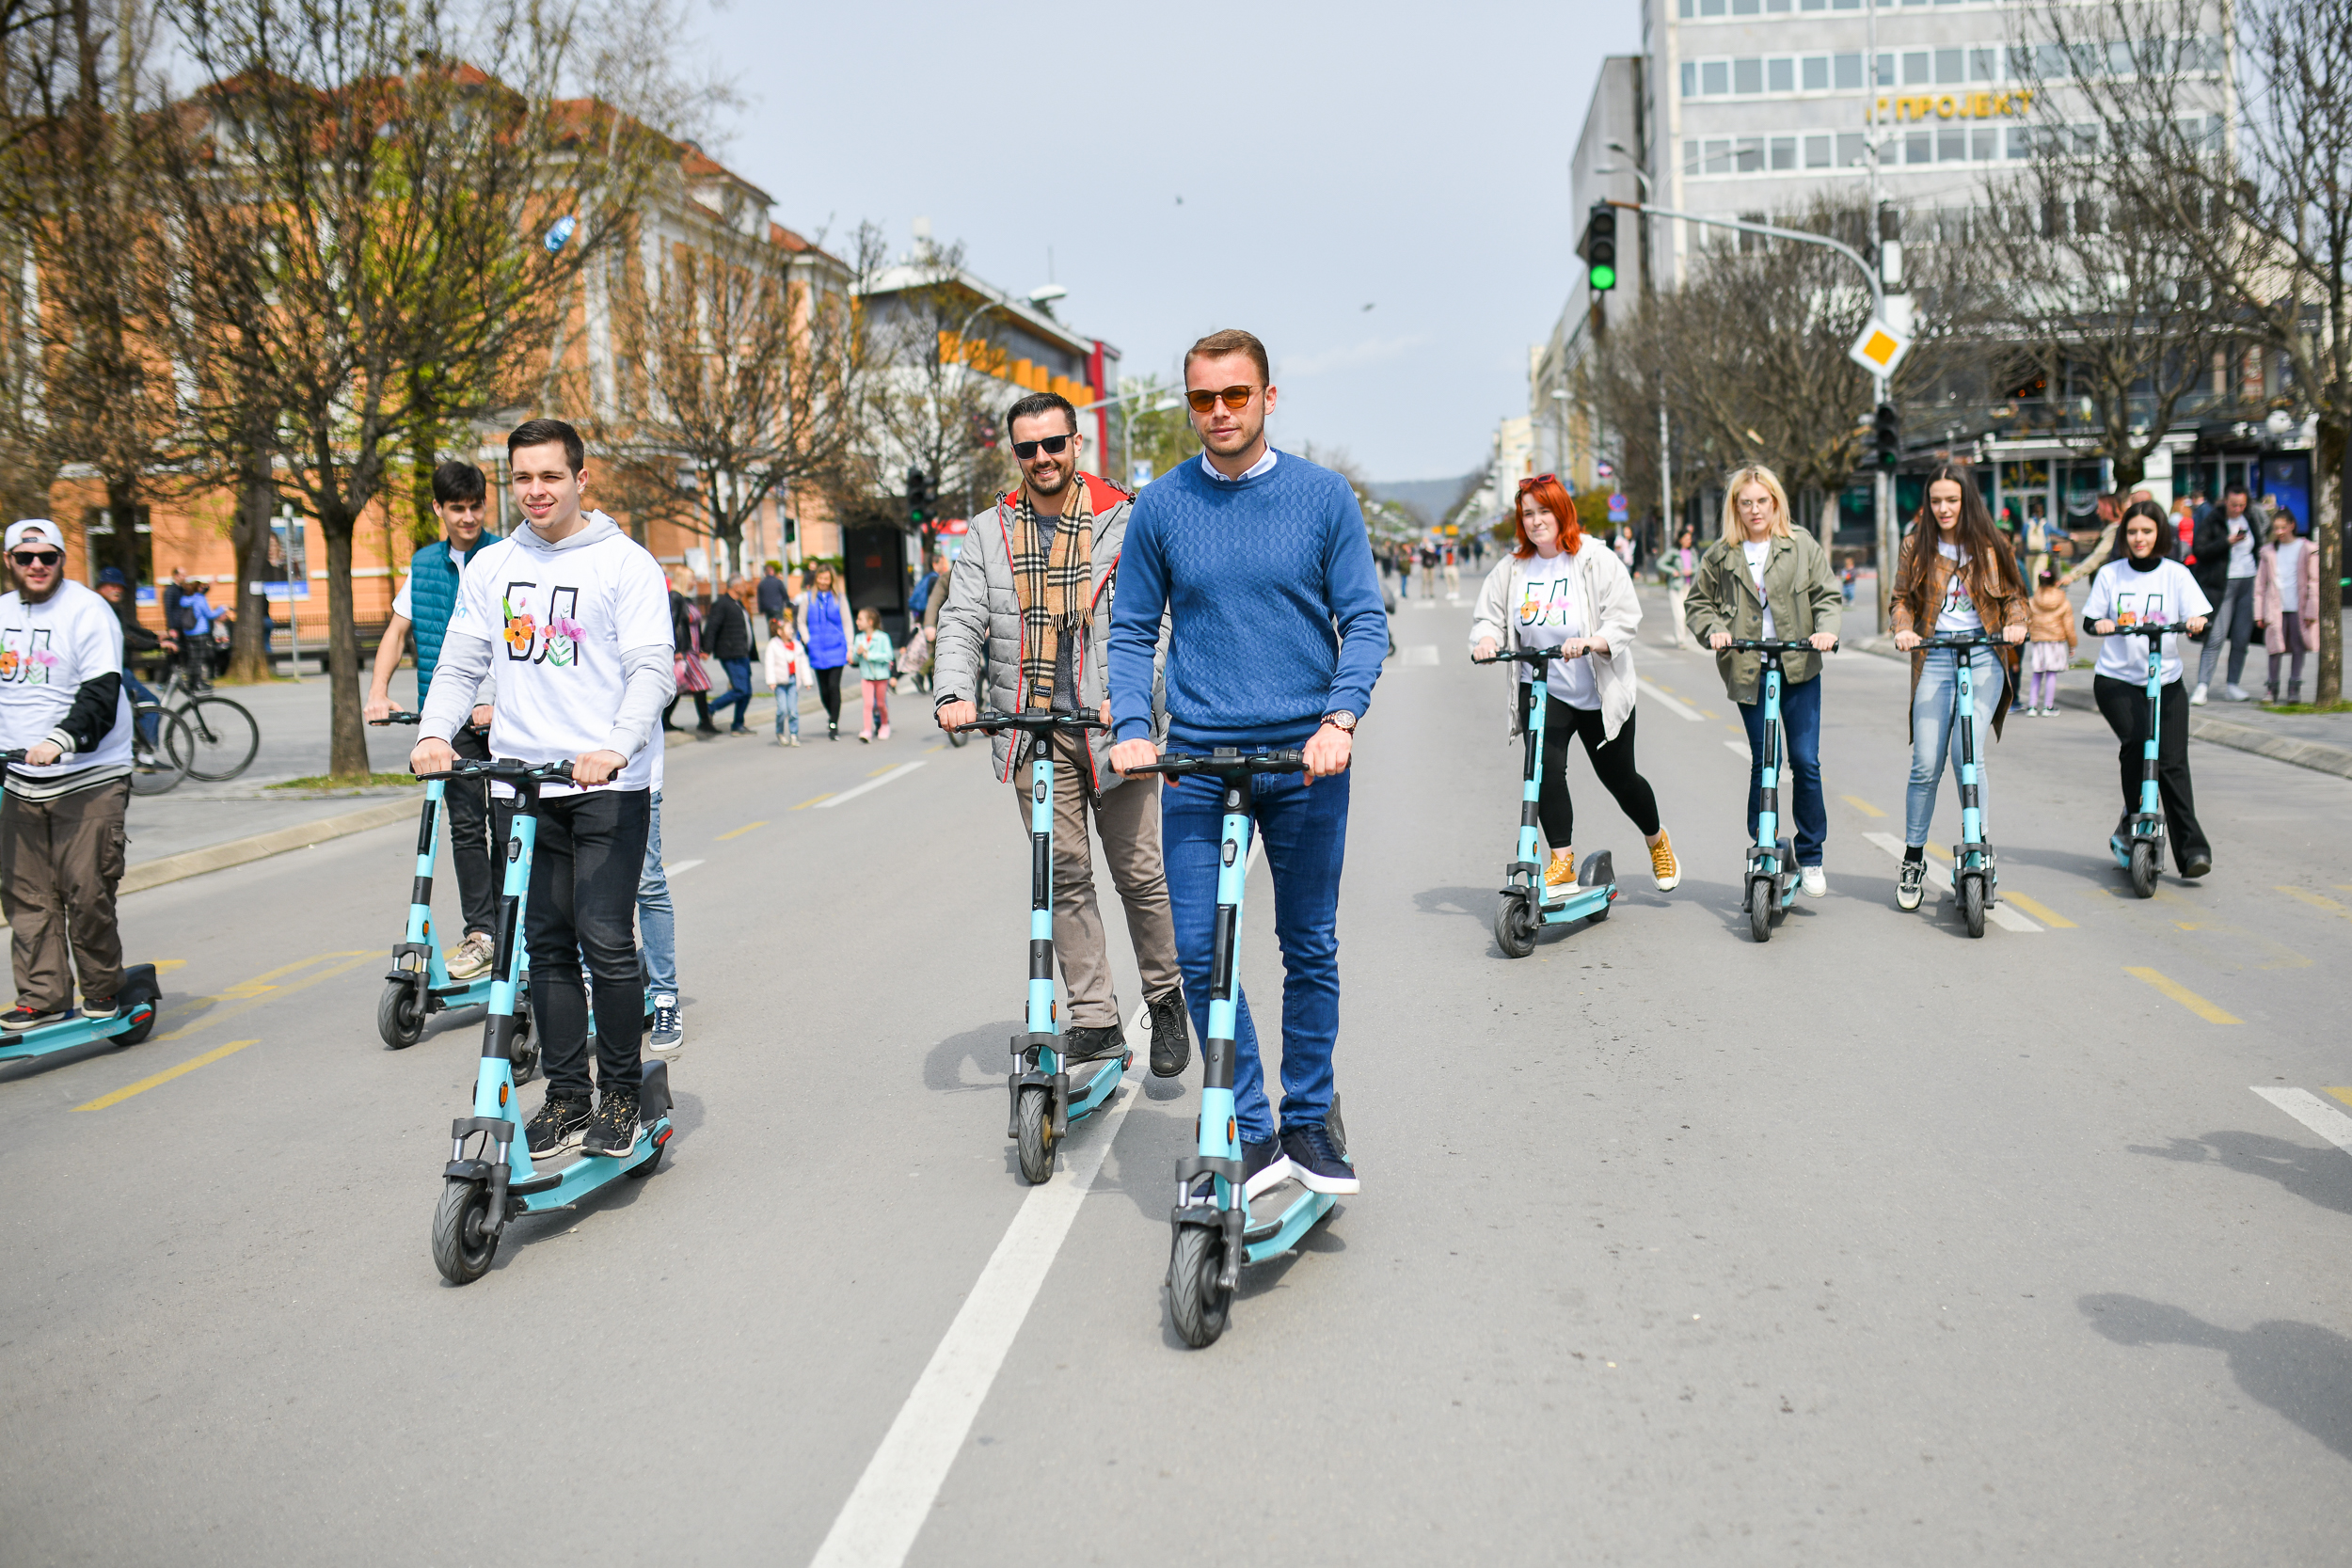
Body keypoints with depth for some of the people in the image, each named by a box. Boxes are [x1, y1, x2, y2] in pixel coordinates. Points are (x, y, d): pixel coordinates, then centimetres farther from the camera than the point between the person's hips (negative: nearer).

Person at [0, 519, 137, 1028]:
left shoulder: (88, 612, -8)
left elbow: (101, 694, -16)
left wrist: (61, 739, -29)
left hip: (90, 779, -6)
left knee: (86, 890, -6)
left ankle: (103, 988, 11)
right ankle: (42, 996, 13)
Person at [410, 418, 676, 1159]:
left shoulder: (625, 563, -2)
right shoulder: (490, 567, 13)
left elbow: (652, 668, -10)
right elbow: (460, 663, 14)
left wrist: (616, 747, -26)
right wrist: (434, 733, -5)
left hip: (609, 787, -5)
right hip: (523, 784, 5)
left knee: (605, 942, -7)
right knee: (546, 945, 7)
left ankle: (620, 1097, 9)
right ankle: (565, 1096, 18)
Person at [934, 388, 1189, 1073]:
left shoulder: (1124, 522, 2)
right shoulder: (988, 535, 11)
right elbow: (962, 621, 3)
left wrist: (1123, 697, -24)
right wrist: (954, 693, -16)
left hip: (1112, 724, -2)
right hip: (1033, 728, 3)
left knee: (1140, 872, 2)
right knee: (1064, 875, 3)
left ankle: (1166, 998, 22)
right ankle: (1095, 1020, 10)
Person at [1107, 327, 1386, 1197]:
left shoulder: (1323, 495, 1)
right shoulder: (1161, 506, 4)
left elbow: (1364, 620, 1)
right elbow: (1131, 630, 8)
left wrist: (1340, 717, -15)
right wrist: (1132, 729, -8)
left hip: (1306, 761, -1)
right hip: (1195, 762, 1)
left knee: (1311, 949, 8)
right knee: (1201, 952, -1)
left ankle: (1308, 1122, 24)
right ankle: (1250, 1133, 13)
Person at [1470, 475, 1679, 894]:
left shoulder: (1599, 561, -8)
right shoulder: (1512, 568, 2)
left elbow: (1625, 619, -14)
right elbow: (1488, 615, 6)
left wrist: (1590, 642, -33)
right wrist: (1486, 638, -18)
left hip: (1600, 693, -2)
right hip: (1541, 691, 2)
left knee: (1618, 777, 10)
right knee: (1546, 768, -18)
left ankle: (1657, 841, 38)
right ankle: (1562, 861, -7)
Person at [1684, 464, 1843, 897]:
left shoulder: (1801, 545, 4)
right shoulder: (1720, 556, 4)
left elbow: (1828, 596, 5)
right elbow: (1699, 601, 12)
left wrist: (1826, 630, -13)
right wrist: (1713, 630, -7)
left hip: (1799, 669, 0)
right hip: (1748, 672, 0)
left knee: (1805, 761, -2)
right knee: (1762, 763, 2)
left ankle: (1811, 857, 11)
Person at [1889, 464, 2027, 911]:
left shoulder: (1988, 547, 7)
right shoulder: (1917, 546, 8)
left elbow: (2013, 594, 14)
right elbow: (1903, 597, 10)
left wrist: (2015, 623, -7)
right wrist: (1903, 629, -10)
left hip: (1983, 658, -1)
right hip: (1934, 660, 1)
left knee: (1969, 754, -14)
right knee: (1926, 765, -3)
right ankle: (1913, 857, 13)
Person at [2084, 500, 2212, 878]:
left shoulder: (2176, 574, 5)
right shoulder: (2110, 574, 7)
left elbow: (2197, 616, -3)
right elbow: (2090, 619, 6)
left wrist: (2196, 623, -26)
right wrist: (2098, 623, -17)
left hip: (2166, 680, 0)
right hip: (2115, 679, 0)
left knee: (2172, 761, -6)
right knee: (2136, 739, -24)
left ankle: (2191, 848, -3)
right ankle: (2133, 817, -3)